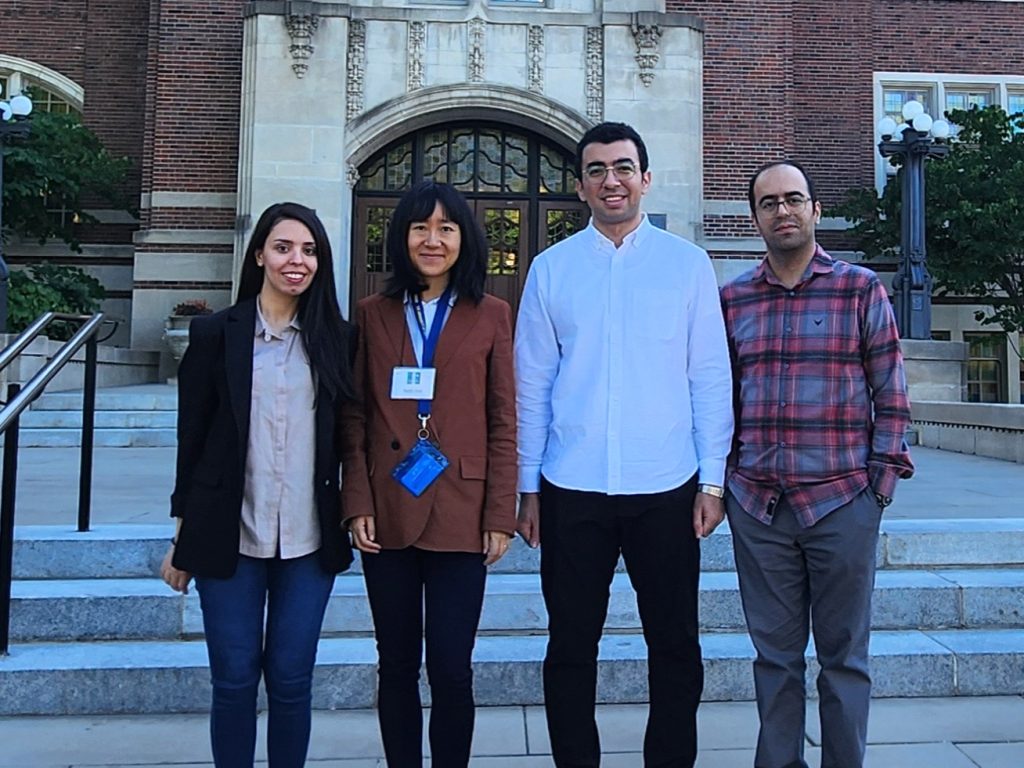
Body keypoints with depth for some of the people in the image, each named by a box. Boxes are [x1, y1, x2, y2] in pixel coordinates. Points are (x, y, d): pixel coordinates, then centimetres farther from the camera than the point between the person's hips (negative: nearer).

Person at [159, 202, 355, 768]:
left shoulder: (337, 339, 3)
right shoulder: (214, 333, 0)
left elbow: (346, 438, 8)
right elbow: (191, 437, 2)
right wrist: (183, 537, 4)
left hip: (308, 540, 1)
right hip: (229, 536, -1)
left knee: (291, 679, 10)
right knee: (234, 679, 9)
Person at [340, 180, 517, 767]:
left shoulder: (492, 316, 4)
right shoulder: (373, 314, 8)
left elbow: (504, 422, 2)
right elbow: (355, 418, 6)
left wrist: (501, 515, -3)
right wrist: (358, 504, -2)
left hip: (460, 517, -2)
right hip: (388, 516, 2)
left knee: (451, 670, 2)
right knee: (397, 667, 13)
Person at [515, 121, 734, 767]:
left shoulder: (688, 264, 3)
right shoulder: (550, 268, 5)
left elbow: (710, 377, 3)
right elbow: (532, 385, 5)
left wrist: (712, 479, -1)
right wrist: (528, 487, 4)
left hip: (666, 488, 0)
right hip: (571, 492, 1)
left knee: (675, 648, 11)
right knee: (570, 650, 11)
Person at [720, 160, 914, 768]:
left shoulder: (861, 288, 1)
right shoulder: (733, 298, 8)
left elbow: (890, 390, 1)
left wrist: (883, 476, -5)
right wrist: (723, 476, 7)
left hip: (842, 500, -2)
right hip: (757, 505, 2)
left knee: (844, 653, 9)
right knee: (774, 652, 12)